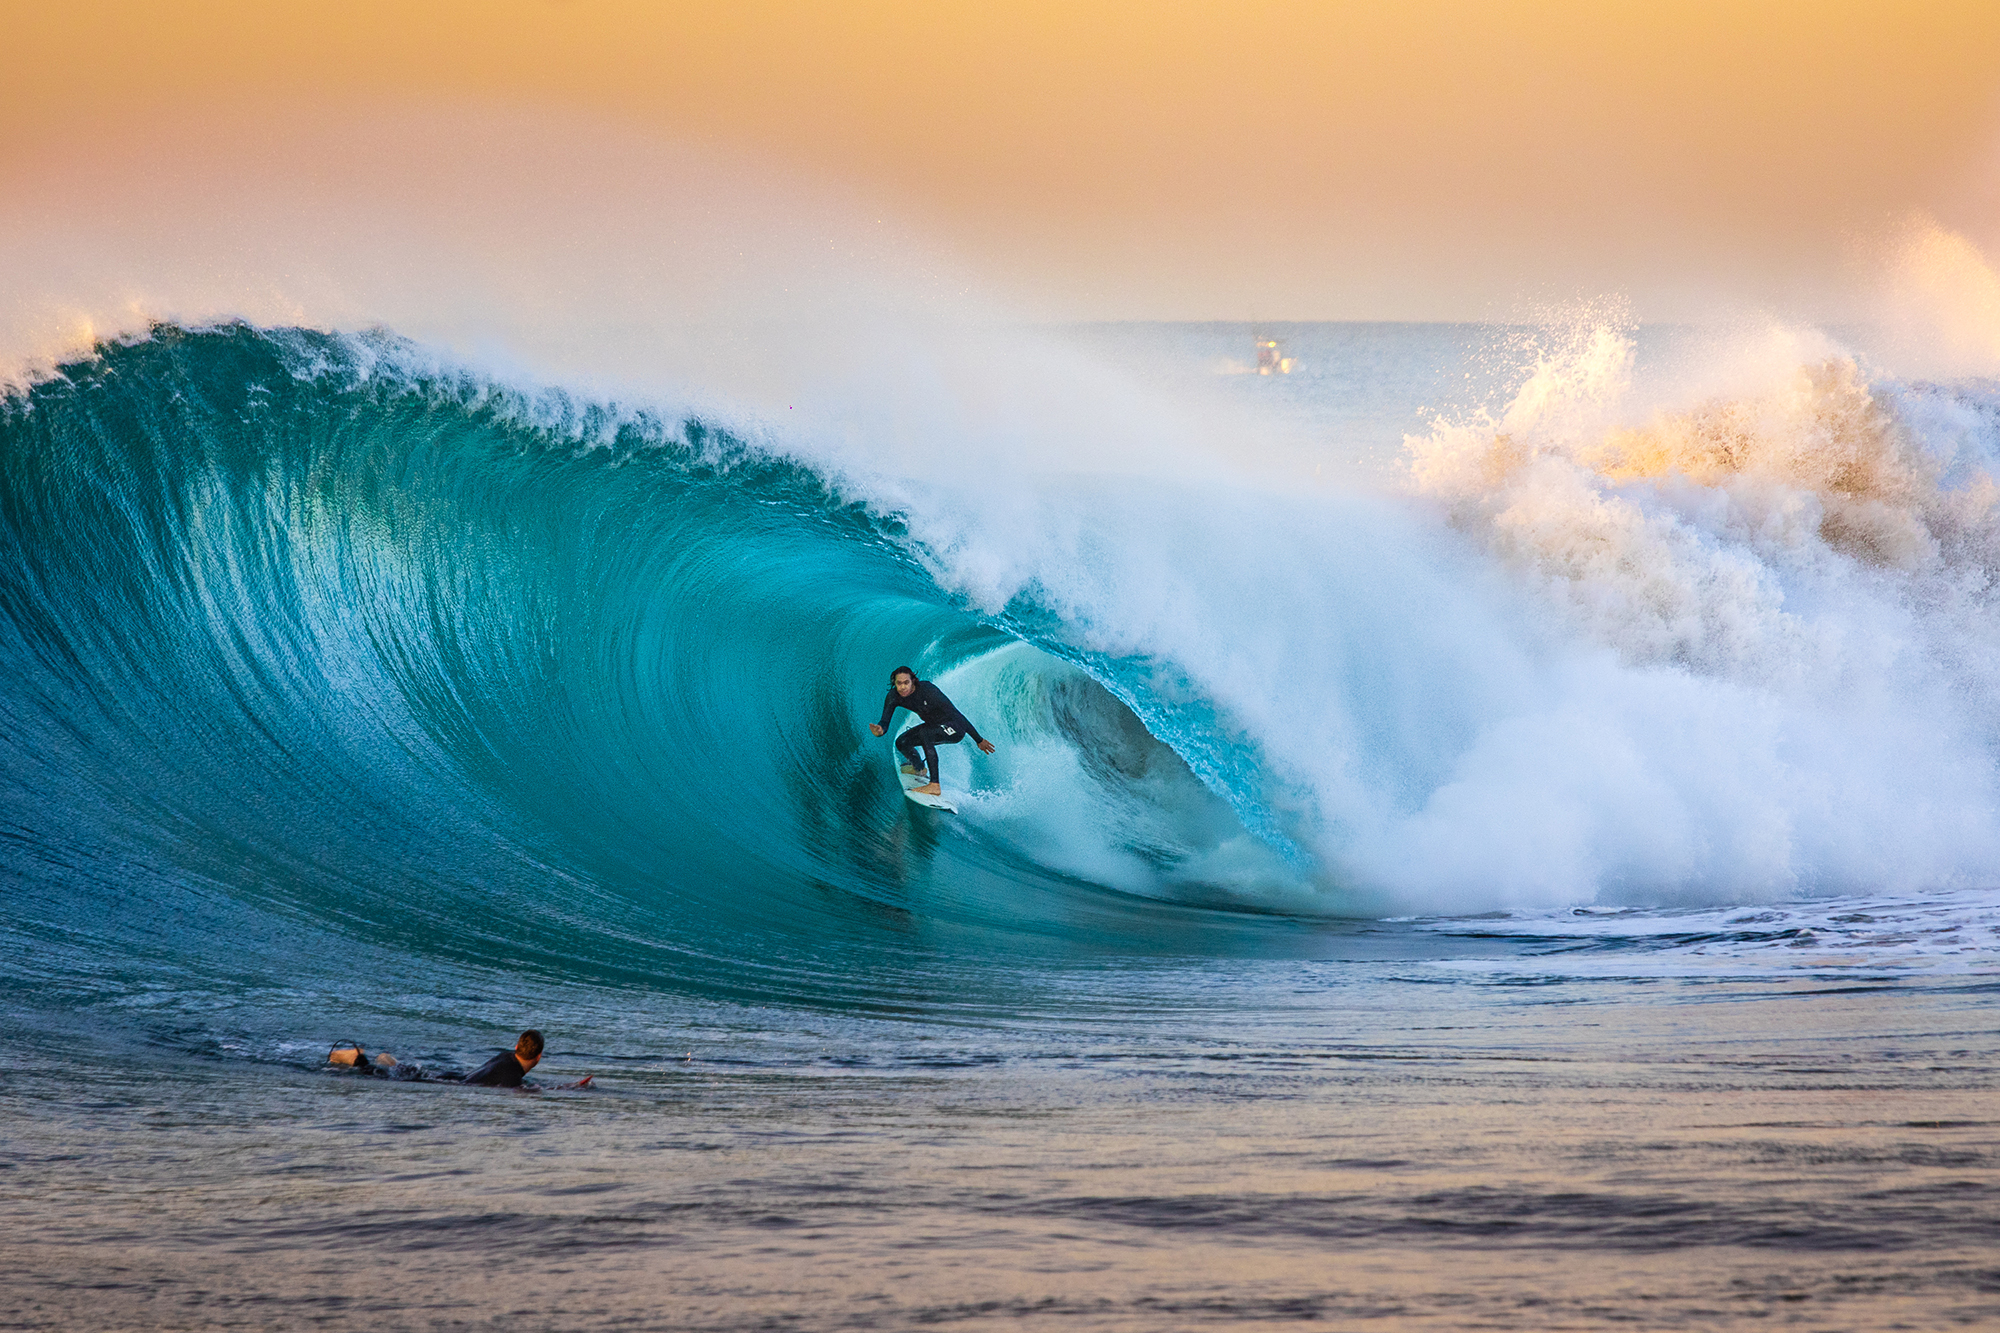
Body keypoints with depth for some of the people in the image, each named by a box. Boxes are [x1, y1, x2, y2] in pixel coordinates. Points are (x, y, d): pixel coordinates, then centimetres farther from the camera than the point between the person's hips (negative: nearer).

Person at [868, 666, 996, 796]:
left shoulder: (927, 691, -31)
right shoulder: (894, 696, -14)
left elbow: (955, 714, -26)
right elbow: (885, 722, -16)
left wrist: (979, 740, -22)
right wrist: (880, 730, -43)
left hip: (955, 728, -7)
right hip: (934, 725, 7)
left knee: (924, 733, -33)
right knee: (901, 742, -1)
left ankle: (935, 786, -35)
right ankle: (919, 769, 33)